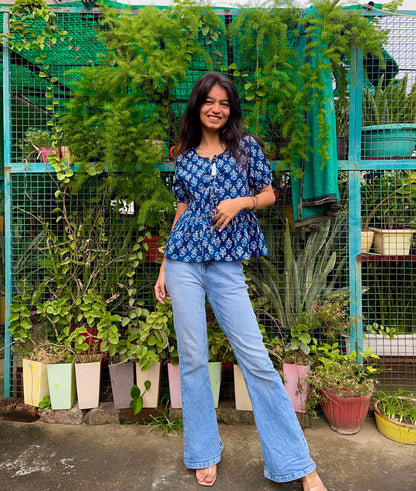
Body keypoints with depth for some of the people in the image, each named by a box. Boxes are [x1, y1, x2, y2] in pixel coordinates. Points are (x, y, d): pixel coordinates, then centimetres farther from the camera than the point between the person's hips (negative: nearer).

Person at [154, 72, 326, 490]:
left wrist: (240, 202, -10)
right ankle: (204, 454, 24)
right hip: (184, 261, 2)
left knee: (255, 358, -3)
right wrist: (163, 269, 10)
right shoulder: (185, 157, 13)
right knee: (192, 358, 5)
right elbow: (181, 213, 14)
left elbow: (269, 195, 12)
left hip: (226, 265, -2)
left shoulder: (246, 147, 9)